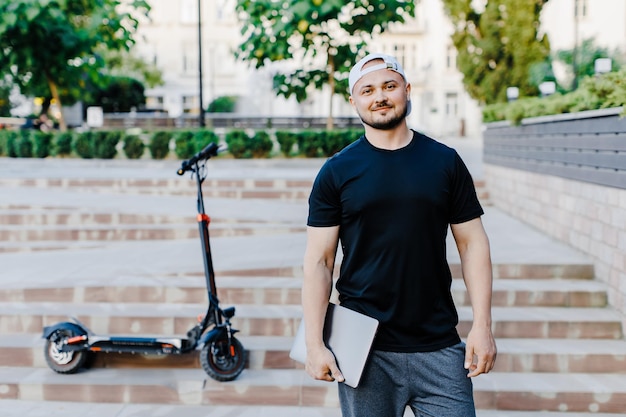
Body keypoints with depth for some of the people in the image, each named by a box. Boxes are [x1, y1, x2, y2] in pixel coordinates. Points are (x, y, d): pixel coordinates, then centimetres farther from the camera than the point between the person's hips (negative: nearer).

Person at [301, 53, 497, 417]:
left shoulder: (445, 162, 4)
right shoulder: (336, 172, 0)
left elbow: (473, 243, 5)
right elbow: (319, 261, -1)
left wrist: (483, 325, -3)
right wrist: (315, 344, -8)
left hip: (440, 346, 1)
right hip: (364, 349, 0)